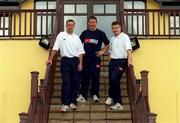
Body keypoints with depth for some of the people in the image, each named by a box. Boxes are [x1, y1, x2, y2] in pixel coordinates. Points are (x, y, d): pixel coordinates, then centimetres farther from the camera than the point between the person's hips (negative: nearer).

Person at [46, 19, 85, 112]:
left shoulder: (76, 38, 13)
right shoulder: (61, 35, 4)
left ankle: (72, 102, 13)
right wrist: (50, 59, -10)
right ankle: (65, 103, -5)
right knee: (65, 82, -7)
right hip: (65, 60, -3)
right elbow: (55, 48, -2)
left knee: (75, 82, 3)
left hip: (75, 60, 3)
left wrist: (80, 63, 0)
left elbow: (80, 52, 10)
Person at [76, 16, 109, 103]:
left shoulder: (100, 33, 2)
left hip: (96, 58, -2)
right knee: (85, 77, 3)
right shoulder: (84, 33, 9)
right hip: (85, 57, 2)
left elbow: (107, 44, 6)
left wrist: (102, 51, -5)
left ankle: (95, 95, 7)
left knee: (95, 76, -2)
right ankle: (82, 95, 5)